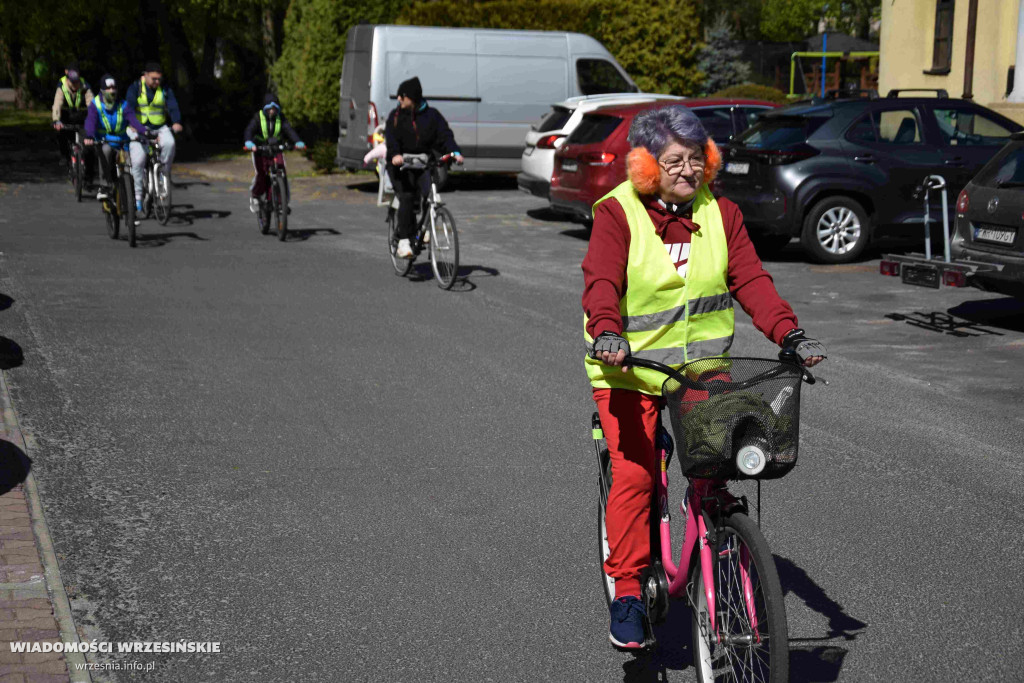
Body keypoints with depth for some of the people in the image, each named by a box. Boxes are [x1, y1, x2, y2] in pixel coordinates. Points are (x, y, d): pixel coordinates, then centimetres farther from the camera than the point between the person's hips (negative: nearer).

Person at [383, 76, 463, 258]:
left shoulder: (432, 115, 8)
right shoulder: (396, 115, 5)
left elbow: (445, 135, -2)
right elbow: (391, 137, -10)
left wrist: (455, 152, -22)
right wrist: (395, 154, -32)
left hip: (423, 164, 1)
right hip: (401, 164, -1)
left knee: (429, 195, -21)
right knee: (407, 199, -19)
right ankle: (404, 242, -18)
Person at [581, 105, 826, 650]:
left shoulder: (721, 214, 5)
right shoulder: (618, 214, -8)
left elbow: (750, 279, -3)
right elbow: (601, 281, -21)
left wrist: (790, 334, -18)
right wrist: (607, 332, -41)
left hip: (702, 365, 3)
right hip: (630, 366, -3)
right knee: (634, 473, -12)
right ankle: (627, 593, 1)